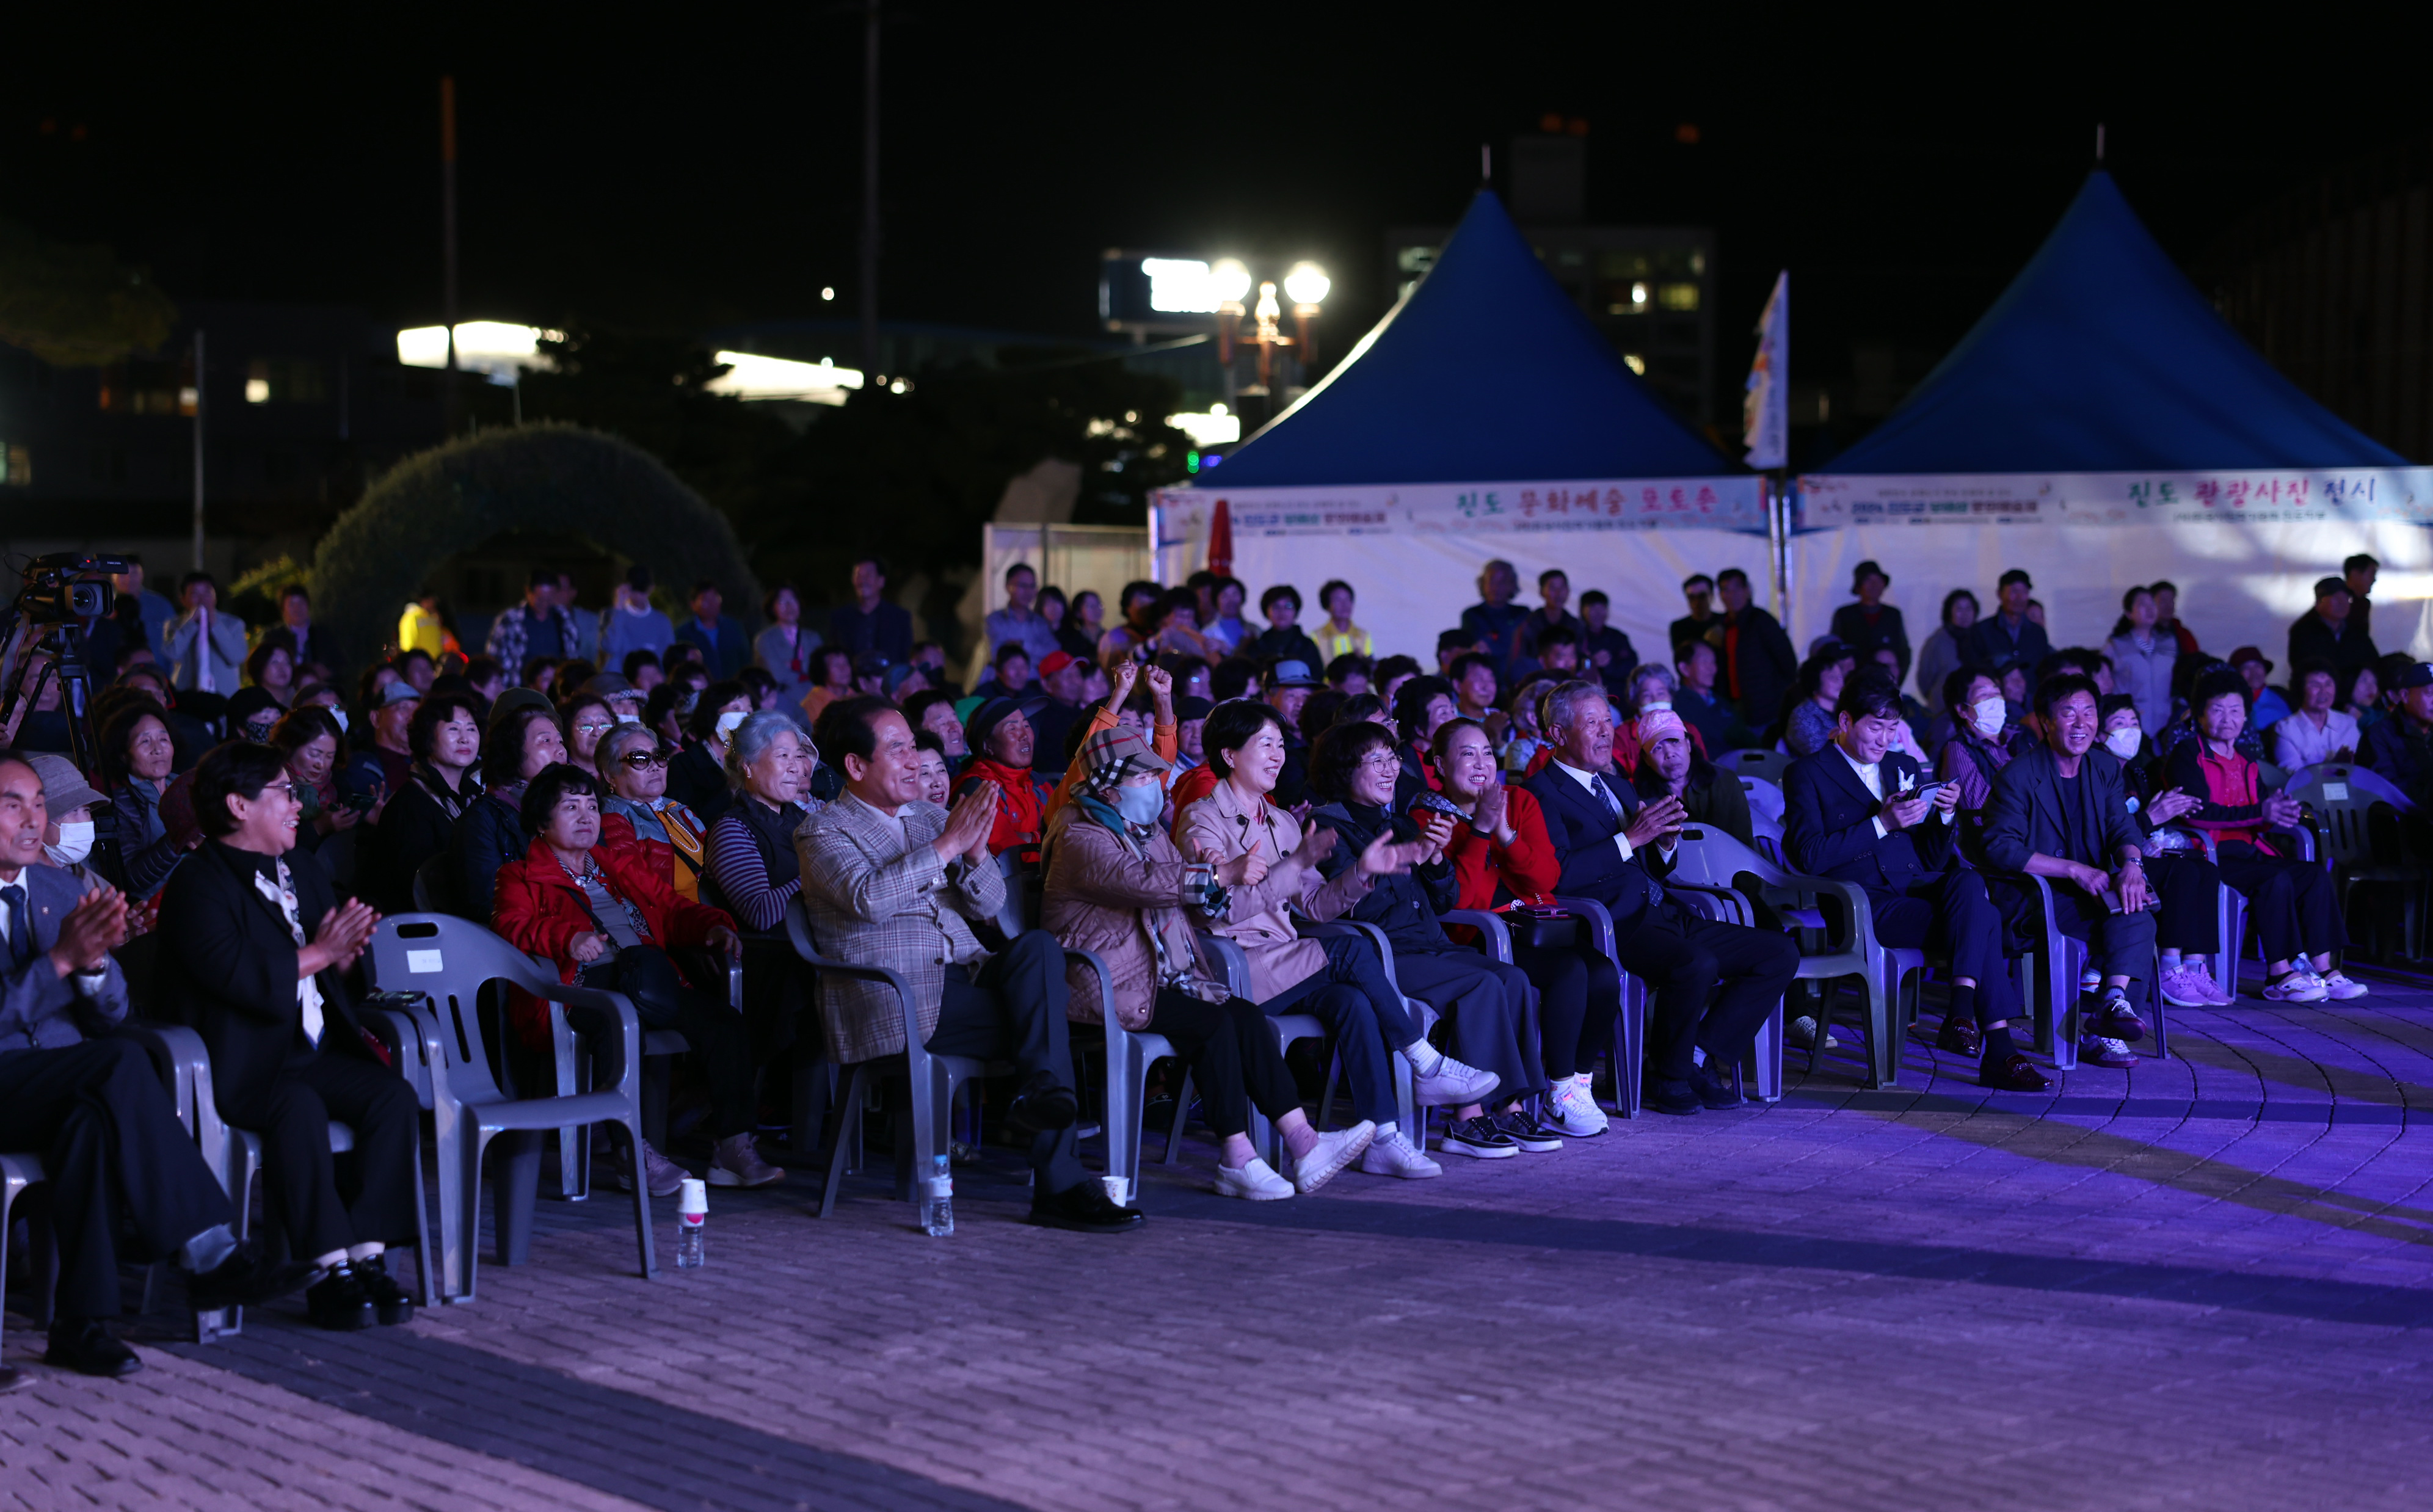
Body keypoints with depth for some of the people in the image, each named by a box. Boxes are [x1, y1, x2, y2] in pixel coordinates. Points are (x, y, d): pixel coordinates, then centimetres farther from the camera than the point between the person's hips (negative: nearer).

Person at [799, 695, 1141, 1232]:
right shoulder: (822, 833, 2)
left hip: (967, 977, 6)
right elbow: (869, 899, -19)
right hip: (893, 1001, -6)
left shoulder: (932, 818, 21)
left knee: (1038, 946, -27)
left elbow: (989, 905, 11)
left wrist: (976, 853, -10)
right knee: (1045, 1013, -25)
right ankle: (1059, 1183, -25)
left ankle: (1039, 1095, -31)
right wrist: (946, 845, -20)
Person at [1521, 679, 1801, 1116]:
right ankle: (1668, 1078, -12)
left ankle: (1701, 1057, -3)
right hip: (1614, 926, -9)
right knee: (1696, 964, -36)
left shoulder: (1619, 788, 25)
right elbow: (1557, 875, -18)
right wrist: (1630, 839, -17)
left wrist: (1665, 842, 5)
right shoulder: (1544, 793, -4)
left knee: (1781, 954, -3)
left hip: (1663, 915, 9)